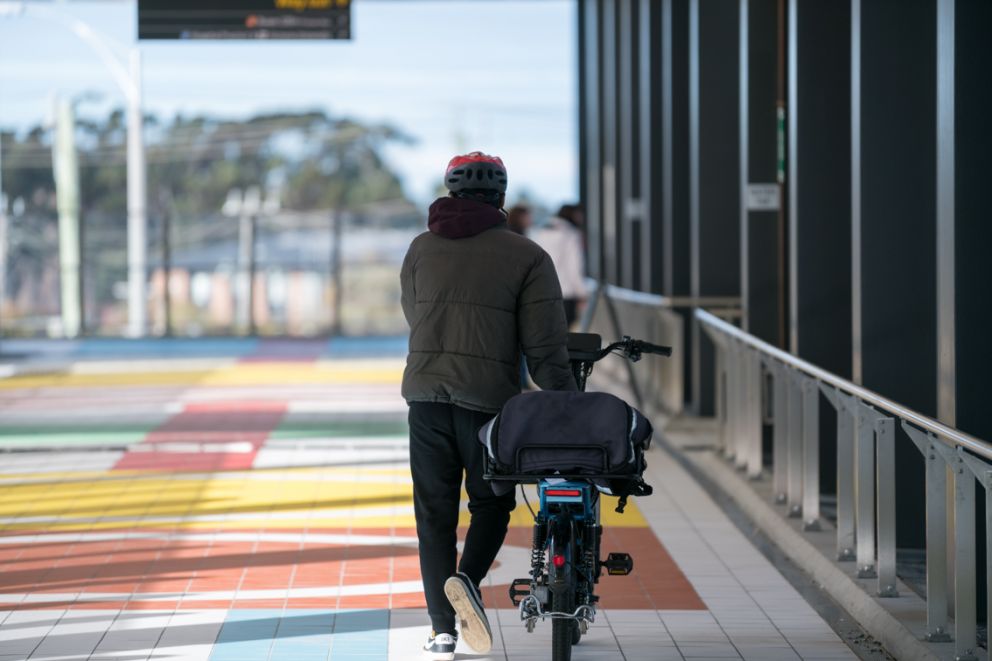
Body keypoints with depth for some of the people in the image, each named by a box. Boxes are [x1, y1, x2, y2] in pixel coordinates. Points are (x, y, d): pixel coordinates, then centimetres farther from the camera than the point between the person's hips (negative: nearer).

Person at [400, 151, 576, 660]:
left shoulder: (423, 247, 9)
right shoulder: (526, 256, -1)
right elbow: (545, 346, -6)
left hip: (426, 393, 2)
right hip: (491, 398, -2)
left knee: (434, 510, 8)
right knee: (491, 503, 15)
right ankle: (467, 580, -12)